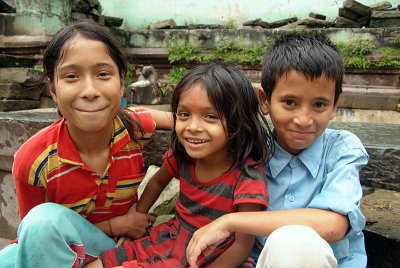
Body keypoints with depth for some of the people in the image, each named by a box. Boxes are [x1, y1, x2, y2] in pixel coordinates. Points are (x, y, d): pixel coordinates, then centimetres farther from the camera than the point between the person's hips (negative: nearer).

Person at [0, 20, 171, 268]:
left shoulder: (136, 127, -19)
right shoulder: (32, 160, -24)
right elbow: (36, 230, -9)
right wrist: (116, 224, -16)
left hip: (118, 246, 0)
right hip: (49, 247, 0)